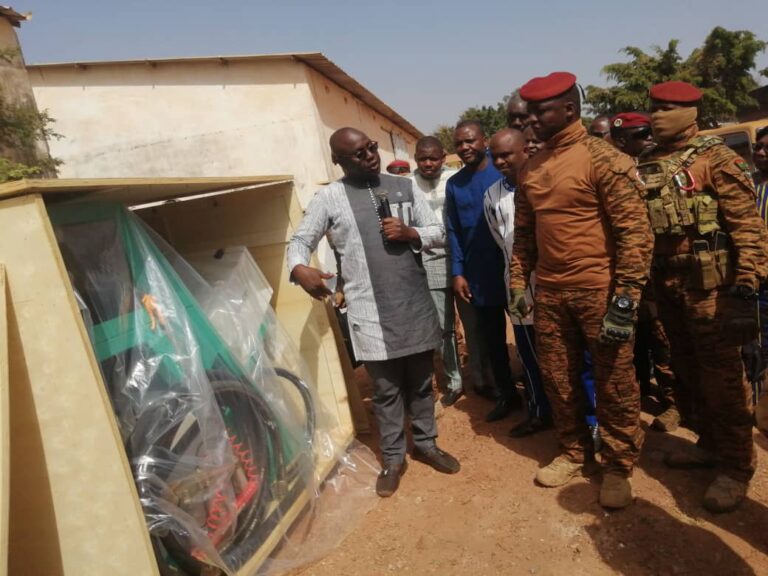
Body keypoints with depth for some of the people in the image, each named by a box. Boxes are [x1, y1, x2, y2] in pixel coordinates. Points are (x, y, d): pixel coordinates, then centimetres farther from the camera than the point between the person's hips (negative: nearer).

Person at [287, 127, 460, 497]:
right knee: (386, 389, 7)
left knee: (421, 381, 16)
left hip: (415, 303, 3)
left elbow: (438, 232, 11)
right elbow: (300, 240, 2)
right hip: (371, 310, -3)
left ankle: (426, 444, 35)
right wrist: (299, 269, -21)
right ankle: (393, 459, 24)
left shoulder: (403, 186, 8)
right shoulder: (329, 197, 0)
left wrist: (410, 234, -11)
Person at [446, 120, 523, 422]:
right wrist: (458, 272, 1)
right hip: (478, 277, 4)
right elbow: (453, 231, 7)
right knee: (491, 339, 13)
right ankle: (507, 395, 30)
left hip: (513, 270, -4)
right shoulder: (453, 184, 6)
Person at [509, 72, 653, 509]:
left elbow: (635, 230, -13)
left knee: (613, 383, 7)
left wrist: (626, 296, -17)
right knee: (558, 380, 14)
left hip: (599, 291, -6)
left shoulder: (604, 158, -9)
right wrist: (518, 283, 10)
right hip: (550, 293, 6)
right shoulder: (532, 169, 10)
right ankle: (575, 453, 34)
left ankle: (619, 466, 25)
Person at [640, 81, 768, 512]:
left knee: (721, 371, 0)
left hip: (710, 283, -6)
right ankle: (711, 444, 33)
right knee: (691, 367, 16)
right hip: (667, 283, 7)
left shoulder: (715, 158, -8)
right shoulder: (648, 167, 11)